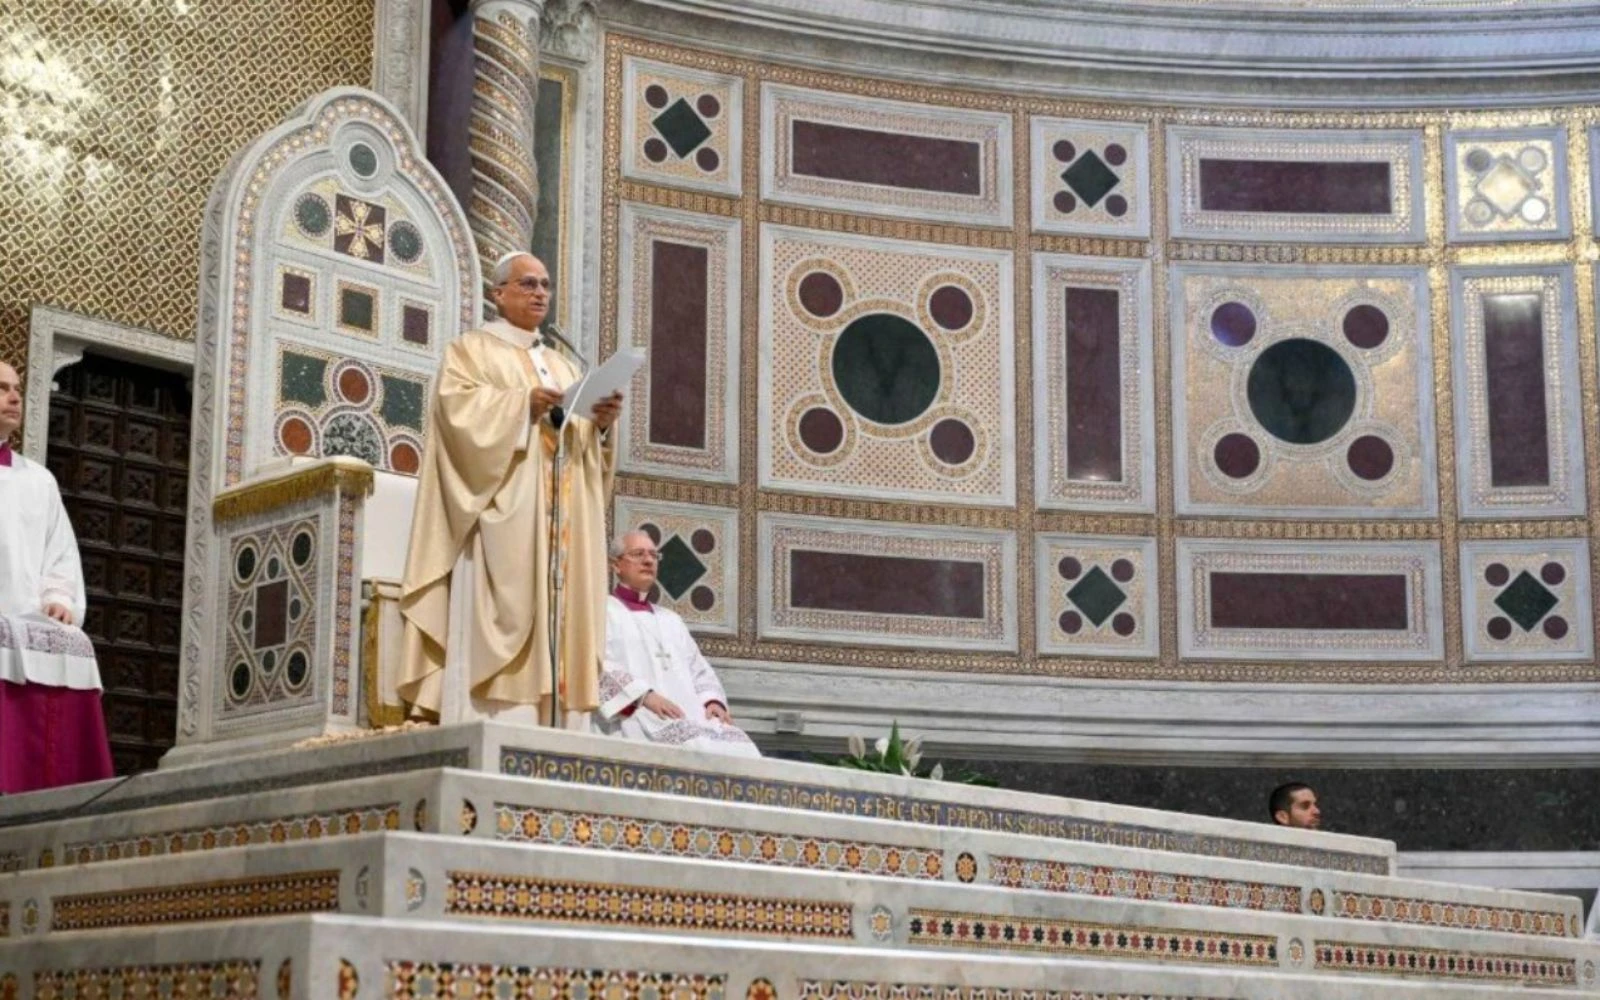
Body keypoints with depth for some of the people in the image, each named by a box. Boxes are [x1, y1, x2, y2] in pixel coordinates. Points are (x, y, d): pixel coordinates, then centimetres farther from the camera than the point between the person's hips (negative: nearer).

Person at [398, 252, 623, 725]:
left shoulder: (562, 365, 26)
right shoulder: (472, 349, 9)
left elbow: (583, 437, 18)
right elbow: (458, 405, -9)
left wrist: (602, 422, -4)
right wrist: (522, 404, -20)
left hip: (560, 519, 6)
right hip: (502, 509, -6)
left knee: (560, 614, -2)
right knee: (500, 612, -16)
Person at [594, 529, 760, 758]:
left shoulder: (670, 619, 33)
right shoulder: (602, 612, 12)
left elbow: (698, 670, 24)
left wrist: (712, 700, 1)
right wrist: (644, 696, -19)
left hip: (691, 718, 6)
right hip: (636, 719, -6)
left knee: (737, 746, -24)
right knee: (697, 749, -35)